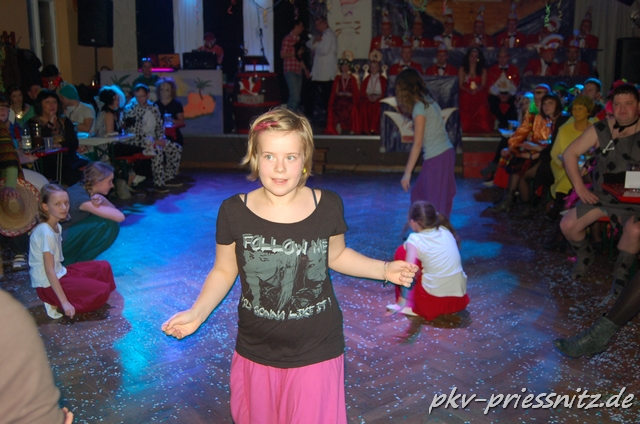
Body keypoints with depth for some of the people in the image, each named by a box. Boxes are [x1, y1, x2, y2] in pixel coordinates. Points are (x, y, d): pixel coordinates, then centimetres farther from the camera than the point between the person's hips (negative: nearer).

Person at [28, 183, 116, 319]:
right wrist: (64, 302, -26)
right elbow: (49, 271, -25)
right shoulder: (46, 232, -23)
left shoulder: (57, 227, 4)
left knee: (104, 267, 9)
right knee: (102, 291, -12)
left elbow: (55, 263, 9)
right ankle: (56, 304, -5)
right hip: (48, 285, -9)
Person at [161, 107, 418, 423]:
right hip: (256, 354, 1)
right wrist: (197, 313, -14)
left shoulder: (328, 206, -11)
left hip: (316, 353, 0)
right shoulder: (234, 212, -13)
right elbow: (224, 272, 0)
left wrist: (383, 269, -5)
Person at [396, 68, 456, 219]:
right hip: (447, 153, 9)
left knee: (436, 203, 0)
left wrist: (407, 173, -15)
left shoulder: (419, 107, -13)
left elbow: (417, 144, -16)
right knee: (418, 194, 18)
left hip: (437, 158, -9)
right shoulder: (429, 101, 11)